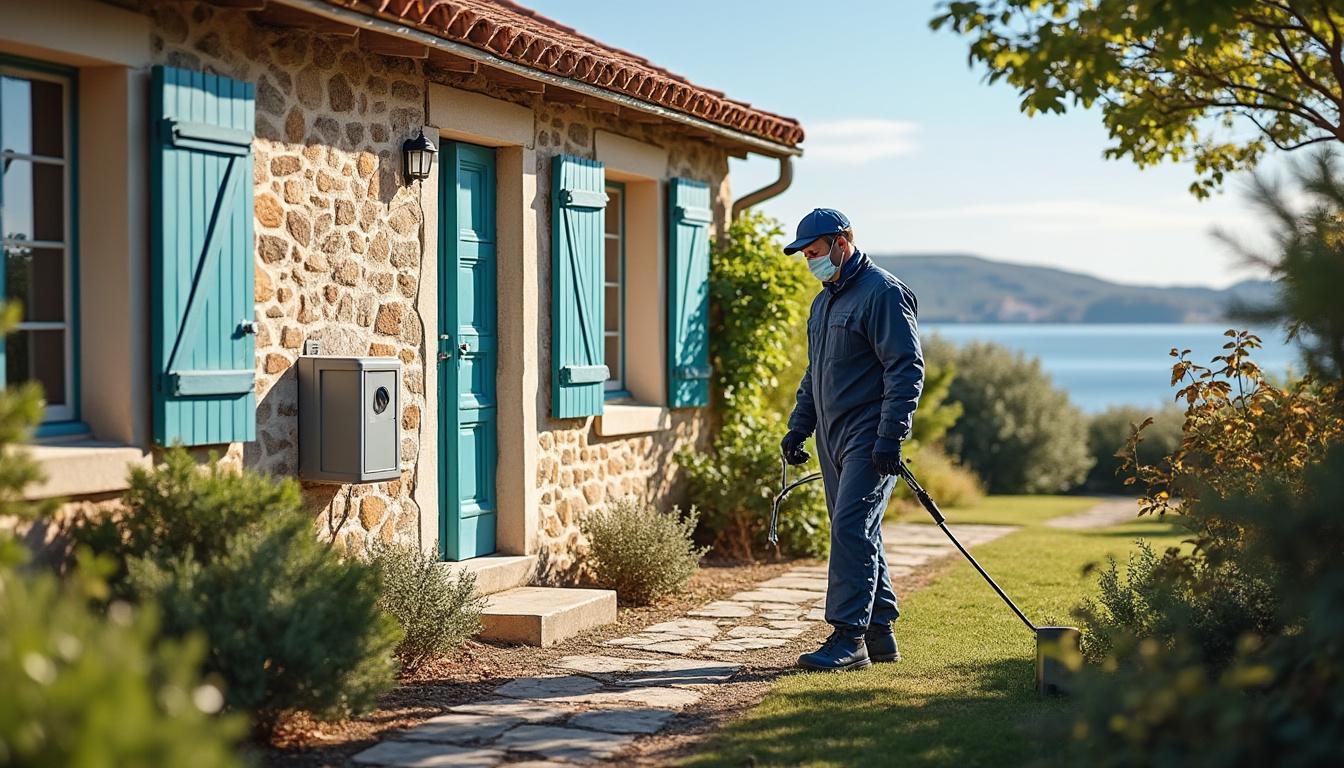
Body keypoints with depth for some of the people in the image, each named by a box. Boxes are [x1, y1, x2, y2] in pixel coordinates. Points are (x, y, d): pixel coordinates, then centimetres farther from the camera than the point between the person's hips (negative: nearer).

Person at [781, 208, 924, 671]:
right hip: (833, 441, 9)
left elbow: (907, 369, -16)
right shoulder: (823, 302, 18)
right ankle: (879, 634, 18)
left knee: (851, 529, -14)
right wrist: (798, 427, 19)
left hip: (870, 440, -9)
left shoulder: (883, 293, -10)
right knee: (857, 534, 11)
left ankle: (849, 638, -12)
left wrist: (890, 438, -22)